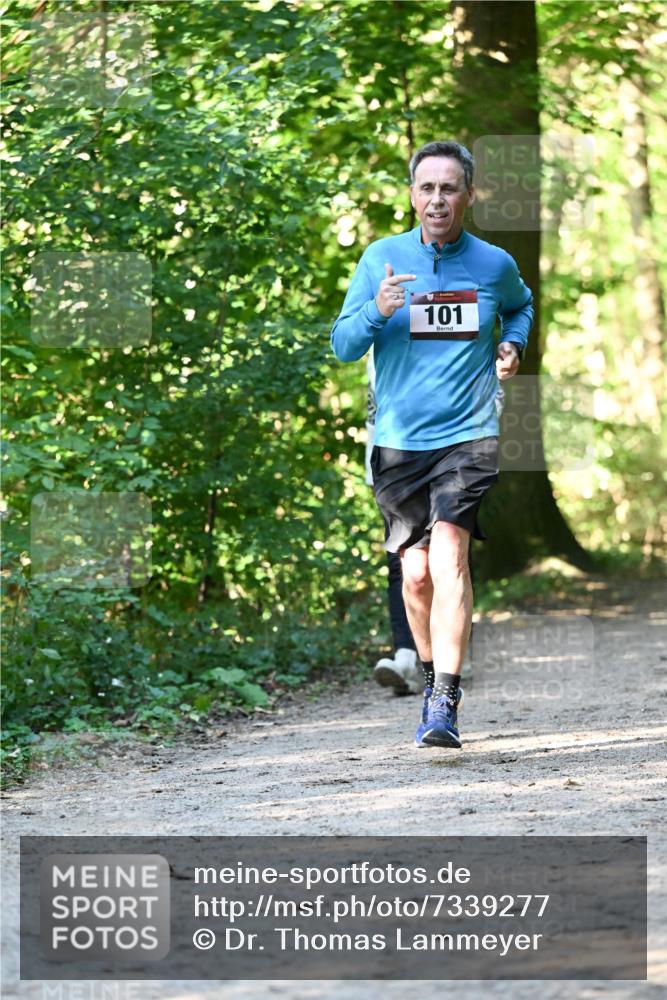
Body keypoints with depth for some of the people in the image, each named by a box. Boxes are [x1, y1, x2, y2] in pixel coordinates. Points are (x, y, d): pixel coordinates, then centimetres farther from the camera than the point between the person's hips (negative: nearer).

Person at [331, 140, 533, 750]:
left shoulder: (495, 265, 4)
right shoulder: (382, 258, 2)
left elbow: (521, 306, 27)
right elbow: (343, 345, 1)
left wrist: (511, 346, 7)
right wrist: (376, 311, -19)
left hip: (468, 436, -2)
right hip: (398, 441, 2)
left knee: (448, 555, -20)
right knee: (416, 574, 4)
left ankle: (444, 706, -24)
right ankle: (434, 676, 30)